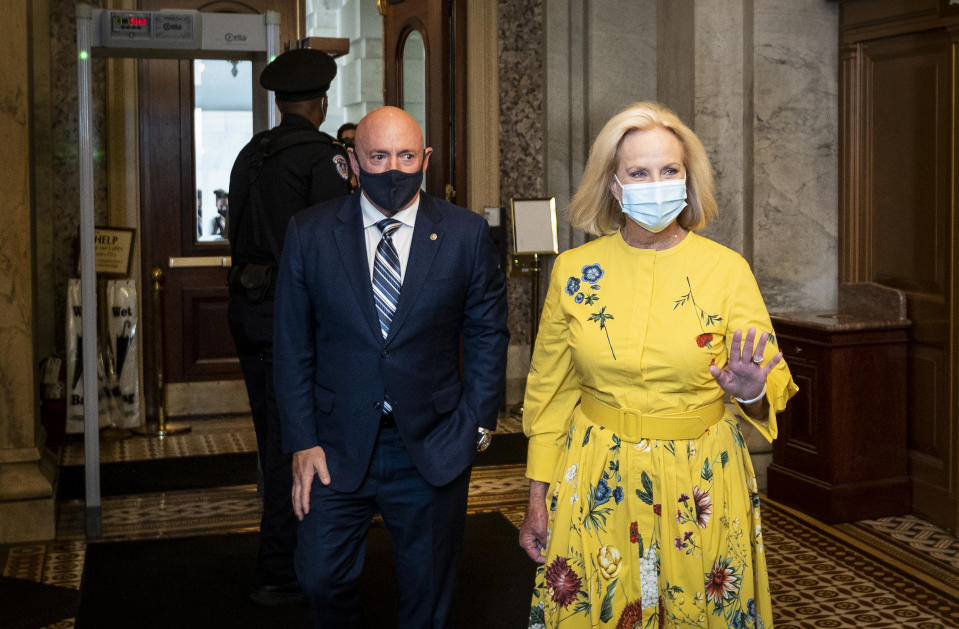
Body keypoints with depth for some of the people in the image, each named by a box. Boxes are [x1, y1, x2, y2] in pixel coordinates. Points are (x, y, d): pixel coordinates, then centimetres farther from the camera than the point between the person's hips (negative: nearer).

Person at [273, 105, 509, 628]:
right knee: (321, 579, 5)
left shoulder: (466, 234, -3)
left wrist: (478, 423, -4)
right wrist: (302, 443, -5)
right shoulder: (309, 233, -3)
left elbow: (488, 333, 4)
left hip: (433, 447, 0)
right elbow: (292, 346, 0)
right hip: (338, 448, 0)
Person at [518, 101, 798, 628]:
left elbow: (775, 385, -1)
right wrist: (538, 497, 3)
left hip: (699, 486, 0)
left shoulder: (727, 270, -5)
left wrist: (752, 392, -24)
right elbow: (550, 390, 5)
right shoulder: (574, 270, -2)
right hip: (597, 486, 1)